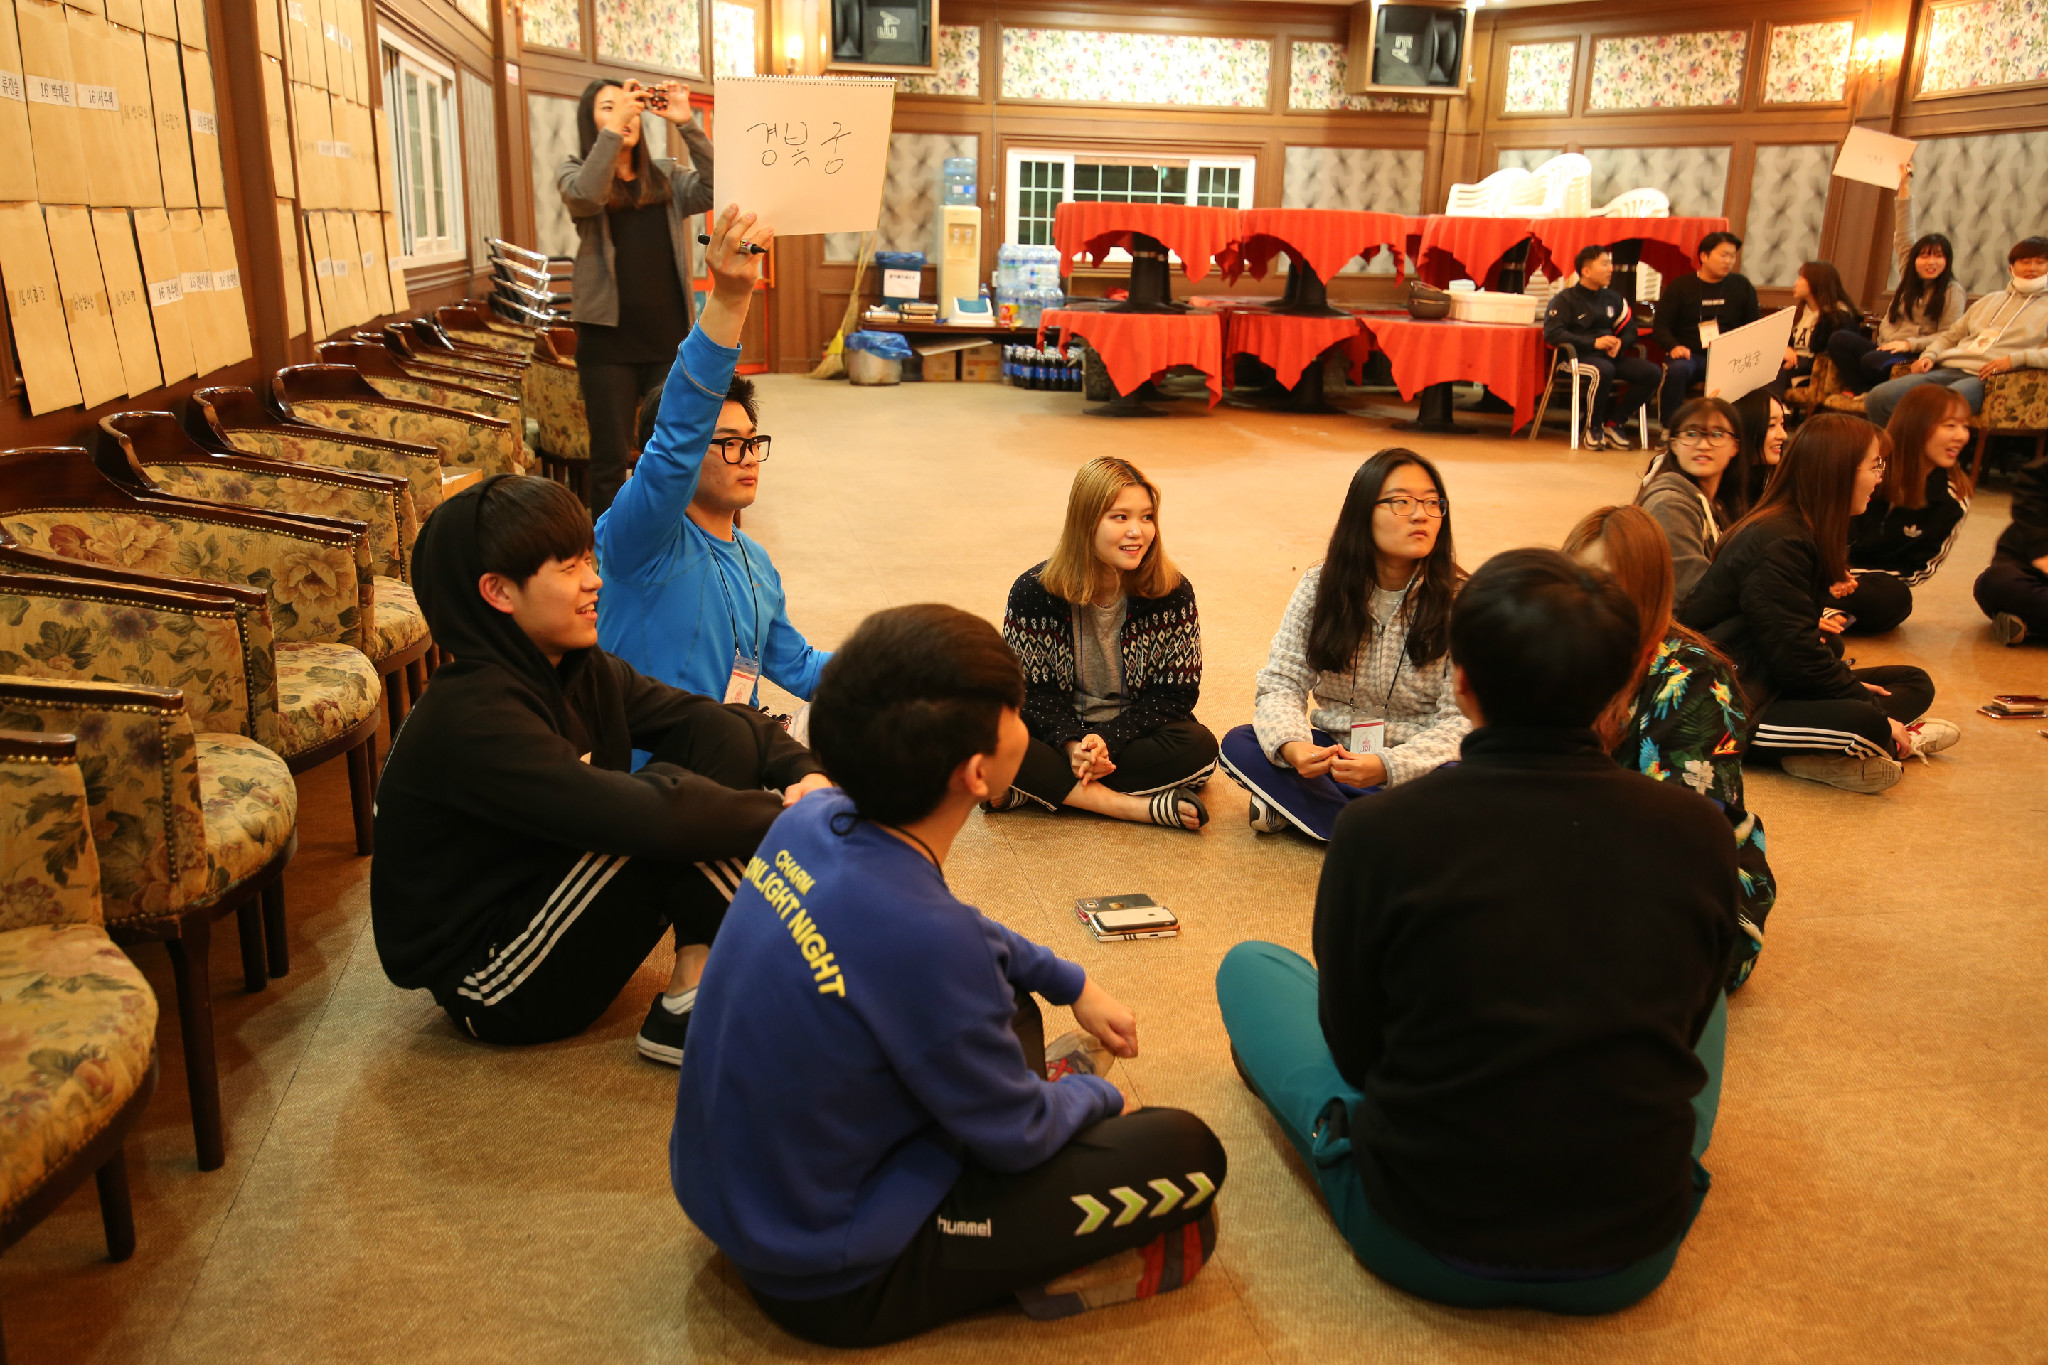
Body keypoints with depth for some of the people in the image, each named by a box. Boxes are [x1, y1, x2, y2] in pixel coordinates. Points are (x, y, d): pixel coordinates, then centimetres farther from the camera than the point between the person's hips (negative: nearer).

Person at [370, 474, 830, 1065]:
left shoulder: (579, 669, -1)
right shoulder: (470, 718, -27)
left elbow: (698, 713, 0)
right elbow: (640, 814, -36)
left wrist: (801, 771, -18)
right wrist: (781, 816, -26)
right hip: (495, 990, -9)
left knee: (722, 736, -4)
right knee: (669, 817, -28)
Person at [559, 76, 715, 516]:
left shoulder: (666, 177, 12)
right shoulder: (574, 171, 5)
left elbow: (713, 190, -7)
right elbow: (586, 195, -18)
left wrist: (687, 124, -14)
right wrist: (614, 127, -21)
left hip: (670, 339, 3)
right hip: (609, 339, -2)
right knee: (609, 460, 2)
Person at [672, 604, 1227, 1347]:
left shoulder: (811, 819, -11)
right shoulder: (923, 940, -35)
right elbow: (1018, 1137, -16)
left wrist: (1071, 983, 17)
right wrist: (1097, 1096, 5)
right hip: (832, 1285, -8)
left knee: (1007, 994, 22)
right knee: (1186, 1152, -8)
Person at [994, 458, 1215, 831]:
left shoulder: (1172, 592, -9)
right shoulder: (1033, 591, -10)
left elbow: (1175, 693, -9)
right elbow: (1030, 689, -8)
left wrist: (1107, 741, -23)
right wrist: (1072, 744, -26)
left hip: (1131, 732, 0)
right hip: (1059, 730, 0)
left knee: (1199, 747, -31)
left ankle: (1051, 786, -25)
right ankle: (1130, 805, -31)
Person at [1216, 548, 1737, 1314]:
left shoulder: (1379, 832, -18)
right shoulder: (1698, 834, -10)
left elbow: (1354, 1049, -5)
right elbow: (1683, 1022, 6)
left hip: (1428, 1249, -2)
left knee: (1248, 965, 17)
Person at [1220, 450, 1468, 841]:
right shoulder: (1320, 586, -3)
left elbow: (1461, 721, -14)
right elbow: (1282, 683, -5)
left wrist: (1387, 766, -32)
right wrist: (1291, 747, -29)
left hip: (1417, 762, -3)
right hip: (1334, 755, 3)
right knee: (1239, 745, -21)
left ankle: (1298, 807, -21)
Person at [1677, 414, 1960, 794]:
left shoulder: (1805, 533, 12)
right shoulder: (1777, 544, -19)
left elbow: (1804, 642, 14)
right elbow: (1796, 656, -22)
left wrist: (1848, 682, 0)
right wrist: (1873, 708, -14)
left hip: (1775, 682, 11)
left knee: (1915, 683, 8)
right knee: (1864, 721, -35)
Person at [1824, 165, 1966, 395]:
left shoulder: (1953, 292, -1)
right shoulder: (1910, 277, 17)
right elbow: (1903, 237, 19)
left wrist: (1910, 343, -20)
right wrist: (1904, 185, 19)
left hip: (1915, 356, -7)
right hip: (1884, 347, 7)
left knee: (1872, 361, -38)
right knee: (1838, 339, -19)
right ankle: (1862, 392, -24)